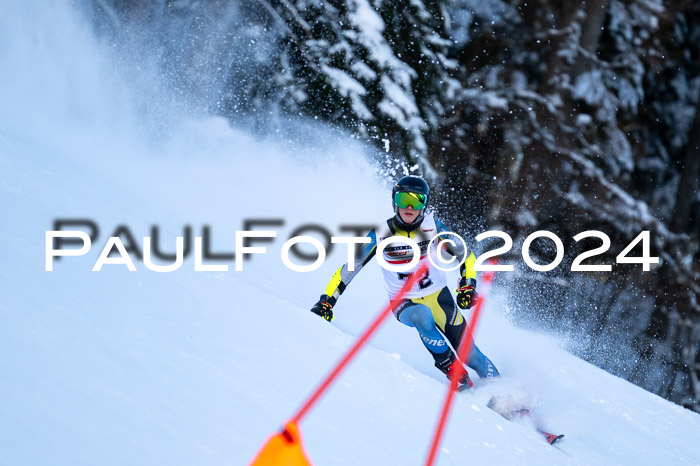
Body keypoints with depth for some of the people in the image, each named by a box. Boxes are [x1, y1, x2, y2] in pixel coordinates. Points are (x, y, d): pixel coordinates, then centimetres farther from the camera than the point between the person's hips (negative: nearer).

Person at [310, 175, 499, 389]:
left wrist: (467, 285, -11)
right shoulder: (381, 235, -14)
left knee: (468, 352, -5)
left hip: (439, 297, 1)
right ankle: (453, 372, -22)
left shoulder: (432, 227, -11)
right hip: (404, 303, -1)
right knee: (422, 316, -36)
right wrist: (326, 301, -13)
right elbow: (348, 269, -7)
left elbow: (465, 255, 3)